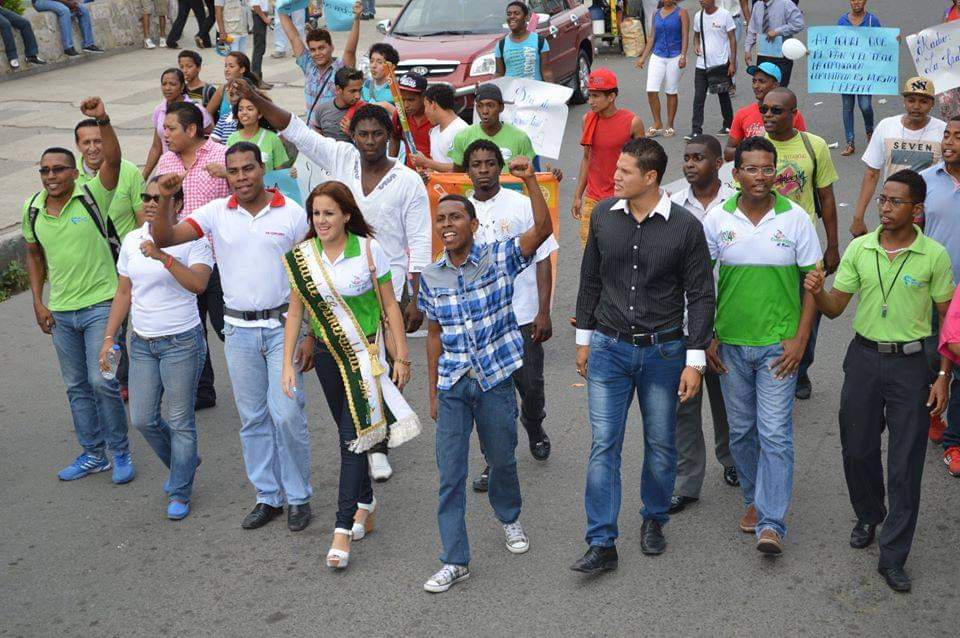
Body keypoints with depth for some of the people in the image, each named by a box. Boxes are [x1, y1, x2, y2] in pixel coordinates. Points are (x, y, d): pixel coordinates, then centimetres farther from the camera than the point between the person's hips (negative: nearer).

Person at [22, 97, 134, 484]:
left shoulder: (91, 196, -11)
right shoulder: (33, 210, 2)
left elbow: (112, 160, -28)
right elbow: (34, 254, 15)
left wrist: (103, 120, -42)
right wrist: (38, 302, 8)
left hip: (99, 304, -5)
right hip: (60, 311, 5)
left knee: (102, 381, -11)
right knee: (77, 386, 13)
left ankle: (121, 453, 8)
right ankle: (92, 455, 27)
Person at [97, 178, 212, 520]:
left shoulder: (192, 240, -10)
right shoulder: (132, 240, 7)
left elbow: (198, 283, -26)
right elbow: (124, 292, 13)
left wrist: (163, 257, -36)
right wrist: (109, 337, 10)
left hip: (181, 342, -6)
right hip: (142, 342, 6)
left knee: (180, 421, 1)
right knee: (142, 418, 8)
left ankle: (179, 492, 17)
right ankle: (183, 462, 35)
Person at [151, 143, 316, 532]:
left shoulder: (292, 214, -4)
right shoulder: (216, 213, 1)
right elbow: (164, 239, -7)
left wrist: (310, 334, -6)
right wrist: (165, 200, -24)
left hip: (283, 325, -3)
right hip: (239, 331, 3)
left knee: (286, 413, -8)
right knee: (253, 418, 10)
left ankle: (298, 497, 10)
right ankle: (268, 497, 24)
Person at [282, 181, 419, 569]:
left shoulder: (368, 250, -9)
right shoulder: (302, 257, -1)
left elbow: (390, 305, -4)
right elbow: (295, 311, 4)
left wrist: (401, 356, -5)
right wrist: (287, 363, 0)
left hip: (366, 352, -4)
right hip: (328, 354, 4)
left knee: (353, 434, -9)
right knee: (348, 433, 14)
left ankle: (343, 528, -8)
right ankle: (365, 504, 32)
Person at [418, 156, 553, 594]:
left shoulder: (500, 258, -7)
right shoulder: (431, 277, 1)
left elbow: (542, 229, -22)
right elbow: (434, 335, 8)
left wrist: (530, 181, -32)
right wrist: (433, 393, 9)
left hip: (495, 379, -1)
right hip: (452, 385, 2)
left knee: (502, 459, 16)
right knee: (450, 473, 0)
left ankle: (509, 518, 46)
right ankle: (455, 561, 9)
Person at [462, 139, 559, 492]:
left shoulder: (522, 205, -5)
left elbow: (543, 260, -4)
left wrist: (543, 313, -9)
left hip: (522, 316, -2)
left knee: (531, 386, 8)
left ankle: (533, 425, 41)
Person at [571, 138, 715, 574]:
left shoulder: (685, 227, -9)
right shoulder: (603, 215, 0)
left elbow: (700, 296, -5)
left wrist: (695, 360, -8)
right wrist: (584, 338, 11)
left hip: (663, 350, -2)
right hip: (609, 347, 2)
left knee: (661, 443, 11)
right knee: (604, 444, -1)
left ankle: (653, 519, 34)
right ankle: (601, 544, 4)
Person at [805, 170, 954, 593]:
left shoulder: (934, 256, -8)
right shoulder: (859, 248, 0)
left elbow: (948, 320, -2)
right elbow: (835, 307, 3)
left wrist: (943, 377, -6)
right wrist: (817, 292, -19)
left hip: (910, 363, -3)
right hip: (864, 357, 3)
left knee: (905, 464, 1)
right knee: (857, 449, 12)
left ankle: (892, 557, 10)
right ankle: (868, 517, 41)